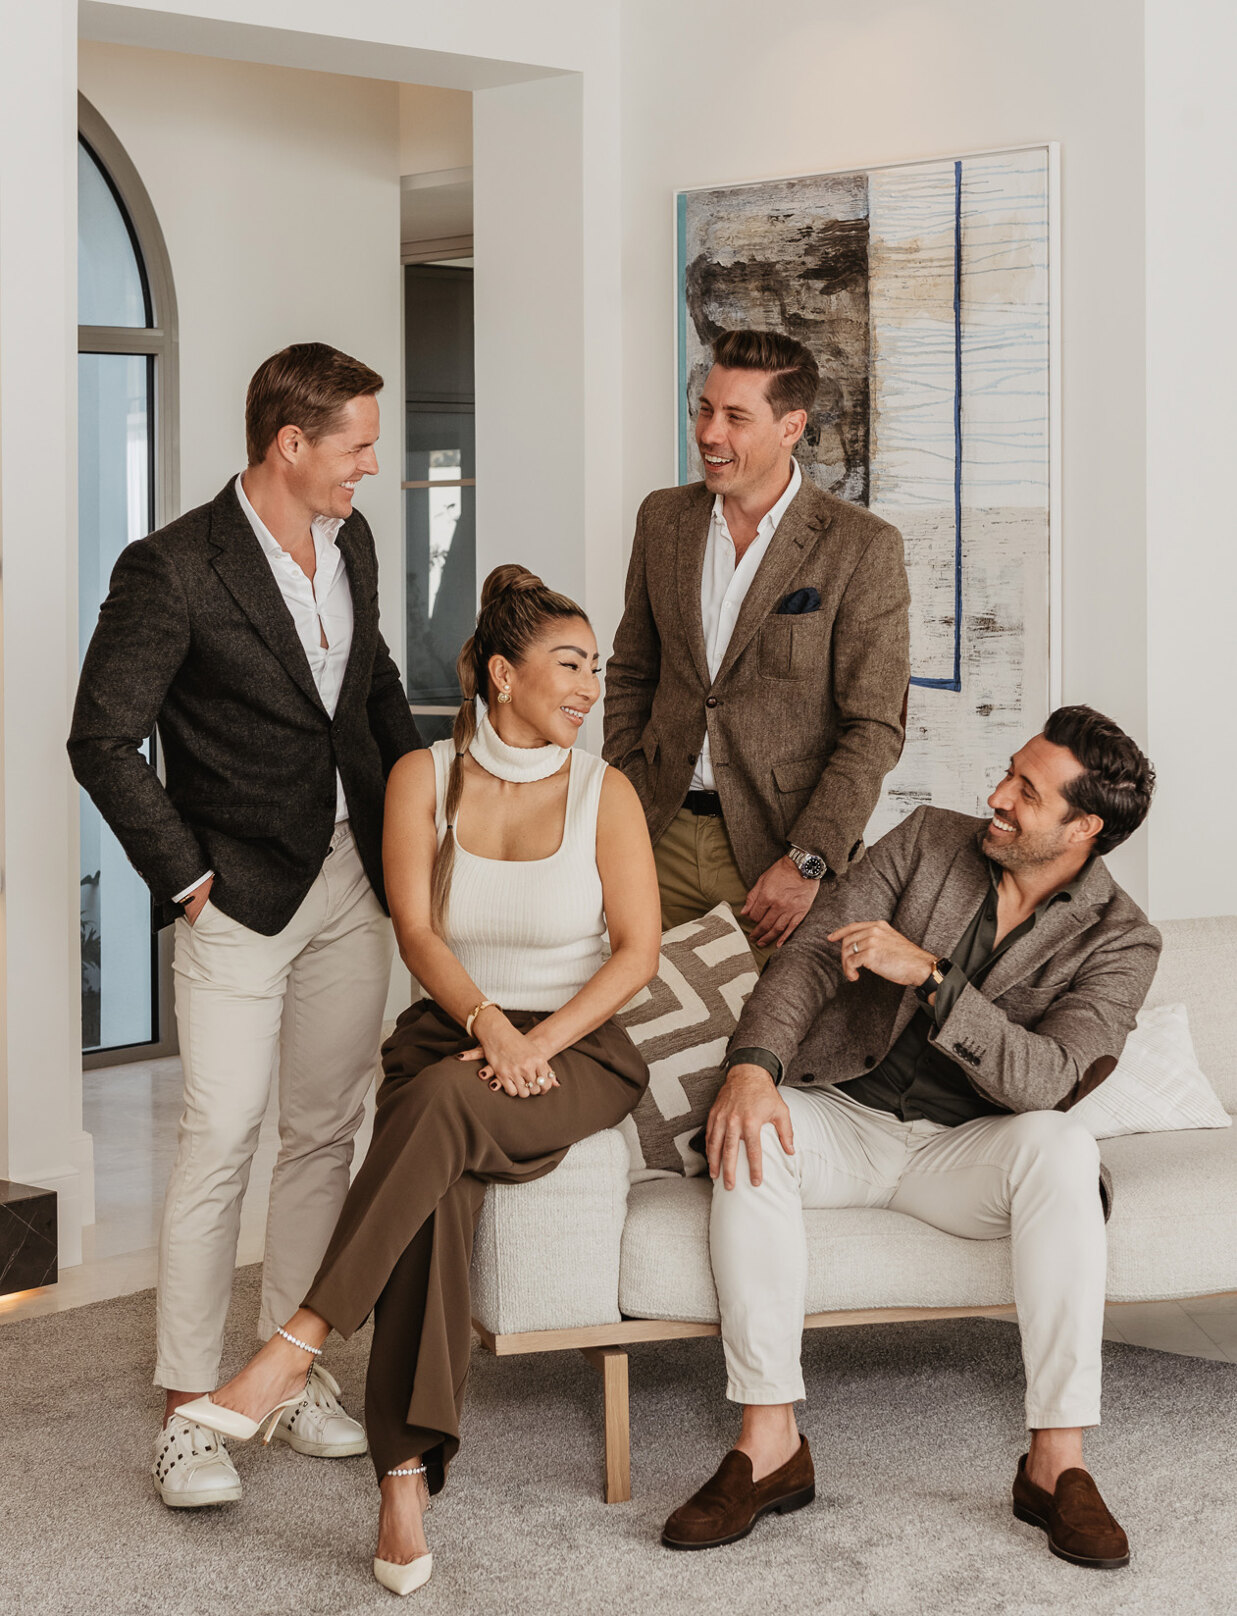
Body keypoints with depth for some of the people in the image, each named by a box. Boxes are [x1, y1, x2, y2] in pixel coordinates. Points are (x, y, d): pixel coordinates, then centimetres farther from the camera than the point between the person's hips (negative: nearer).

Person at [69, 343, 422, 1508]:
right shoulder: (173, 570, -17)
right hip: (244, 893, -7)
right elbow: (102, 742, -14)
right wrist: (187, 878, -14)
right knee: (220, 1140, -6)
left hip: (354, 880, 7)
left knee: (325, 1132, 10)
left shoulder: (350, 541, 6)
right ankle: (187, 1409, 3)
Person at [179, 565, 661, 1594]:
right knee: (436, 1193, -31)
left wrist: (540, 1040, -16)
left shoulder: (605, 792, 2)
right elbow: (418, 932, -5)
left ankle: (297, 1349, -35)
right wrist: (490, 1024, -23)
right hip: (445, 1036, 1)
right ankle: (406, 1481, -36)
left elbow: (638, 949, -2)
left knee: (443, 1106, -36)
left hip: (576, 1053, -1)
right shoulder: (423, 778, 4)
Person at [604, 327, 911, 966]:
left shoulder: (863, 547, -8)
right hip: (664, 836, 4)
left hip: (779, 843, -4)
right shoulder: (663, 518, 7)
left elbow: (874, 728, -9)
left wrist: (806, 863, -15)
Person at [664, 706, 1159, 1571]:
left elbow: (1043, 1080, -22)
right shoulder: (928, 841, 2)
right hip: (844, 1119, 2)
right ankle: (771, 1444, -27)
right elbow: (812, 954, -6)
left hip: (963, 1151, -2)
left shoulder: (1120, 940, -6)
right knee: (749, 1134, -31)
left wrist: (925, 973, -31)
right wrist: (752, 1064, -25)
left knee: (1061, 1149, -34)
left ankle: (1057, 1461, -29)